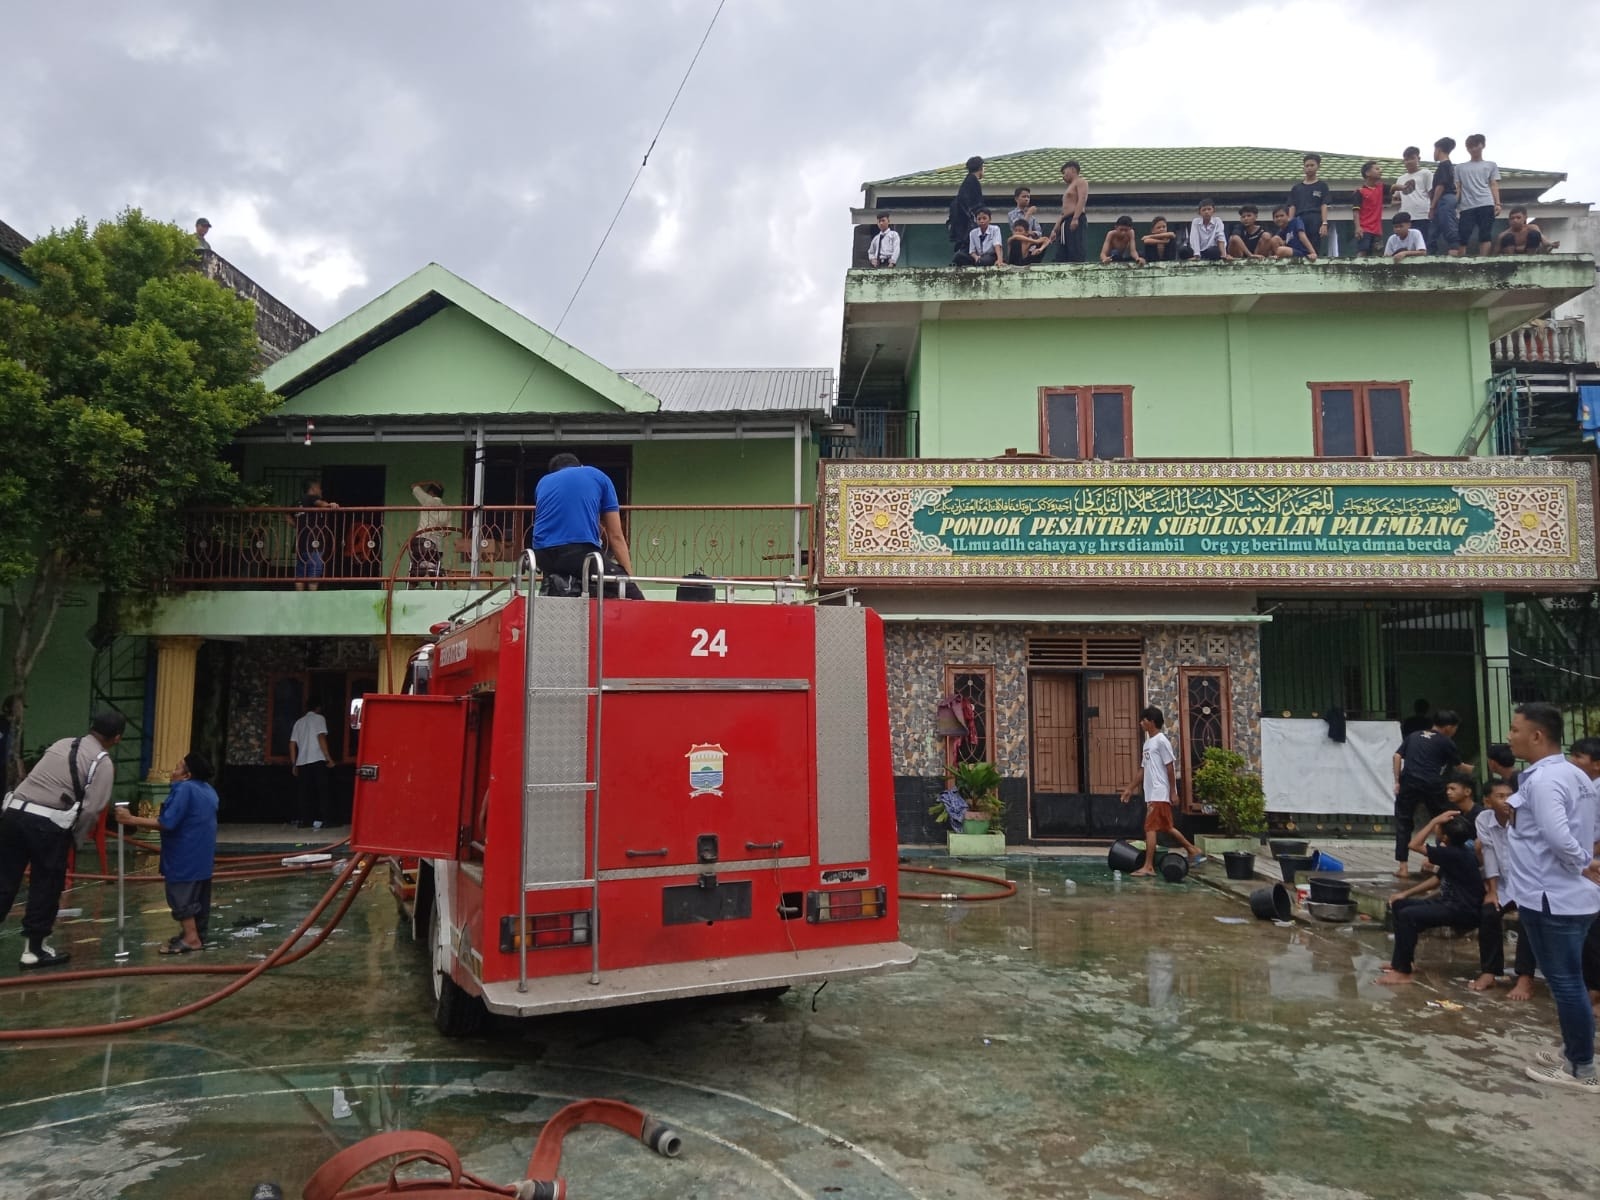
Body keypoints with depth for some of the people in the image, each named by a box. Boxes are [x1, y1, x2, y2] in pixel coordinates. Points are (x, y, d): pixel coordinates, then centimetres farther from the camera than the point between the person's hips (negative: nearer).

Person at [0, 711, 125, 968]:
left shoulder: (61, 744, 18)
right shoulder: (103, 764, -1)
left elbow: (41, 780, 18)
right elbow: (91, 809, -8)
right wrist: (76, 837, 8)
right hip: (49, 824, -6)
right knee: (46, 887, 9)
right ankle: (34, 949, 18)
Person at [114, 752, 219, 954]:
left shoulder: (184, 789, -16)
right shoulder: (208, 790, 13)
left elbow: (167, 823, -22)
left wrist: (132, 820, -19)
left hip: (186, 856, -10)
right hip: (202, 855, 10)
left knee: (181, 896, -5)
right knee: (197, 897, 15)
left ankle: (191, 938, -6)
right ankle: (197, 934, 23)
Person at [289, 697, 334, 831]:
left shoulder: (299, 722, 18)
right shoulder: (319, 718, 1)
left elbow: (292, 744, 14)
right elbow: (321, 738, -10)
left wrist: (294, 764, 19)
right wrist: (329, 758, -10)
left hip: (302, 762, 5)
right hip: (317, 760, -5)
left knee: (304, 793, 9)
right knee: (321, 791, -2)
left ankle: (304, 820, 7)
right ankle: (319, 820, -9)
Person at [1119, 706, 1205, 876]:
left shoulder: (1161, 741, -11)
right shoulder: (1148, 742, 16)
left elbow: (1170, 767, -13)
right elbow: (1143, 769, 20)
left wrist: (1173, 792, -15)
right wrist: (1130, 788, 20)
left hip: (1160, 794, -9)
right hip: (1152, 793, 9)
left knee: (1150, 828, -10)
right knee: (1166, 827, 15)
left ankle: (1148, 866, -8)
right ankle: (1193, 850, 26)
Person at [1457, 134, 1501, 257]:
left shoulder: (1490, 165, 19)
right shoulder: (1460, 168, 20)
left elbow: (1494, 186, 11)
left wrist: (1497, 204, -3)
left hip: (1486, 205, 0)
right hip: (1467, 207, 0)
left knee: (1485, 235, -8)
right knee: (1463, 236, -9)